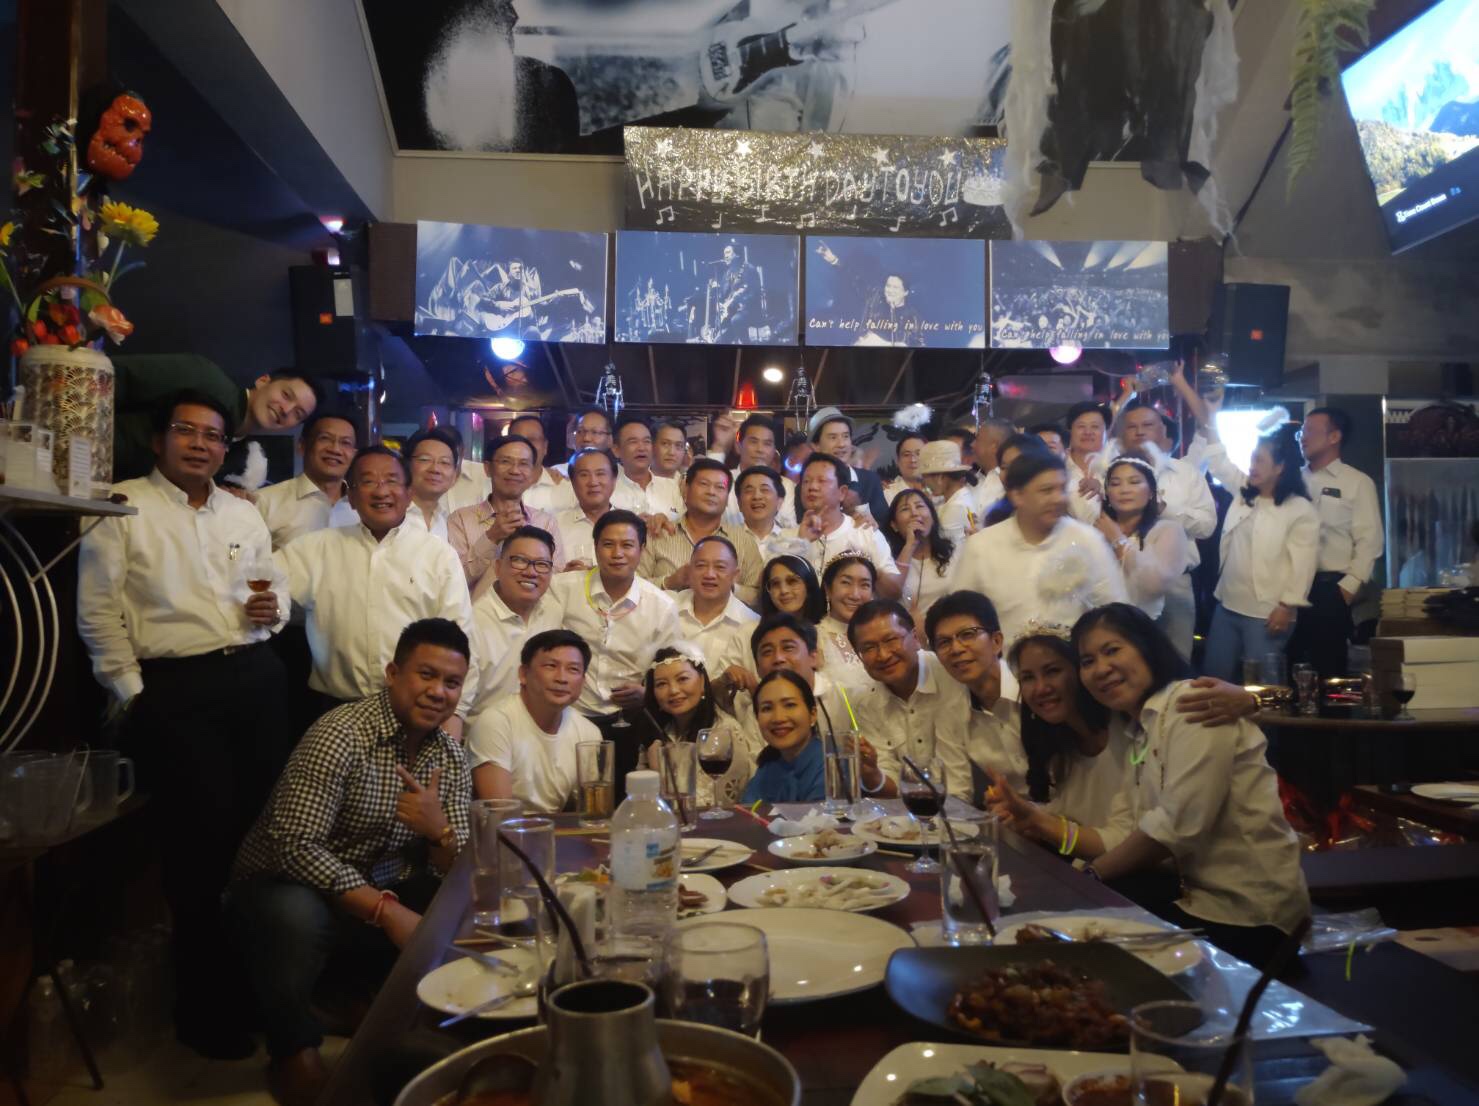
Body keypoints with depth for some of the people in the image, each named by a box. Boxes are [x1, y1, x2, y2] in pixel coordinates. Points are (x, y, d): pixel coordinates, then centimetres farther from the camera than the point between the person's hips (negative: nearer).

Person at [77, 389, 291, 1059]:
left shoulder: (243, 513, 16)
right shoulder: (122, 507, 0)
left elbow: (275, 587, 25)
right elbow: (98, 612, -3)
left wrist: (273, 608, 1)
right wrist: (133, 695, -6)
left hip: (256, 678, 5)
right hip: (173, 689, -4)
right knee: (202, 835, -3)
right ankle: (204, 1004, 16)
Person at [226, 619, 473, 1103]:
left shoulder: (451, 758, 0)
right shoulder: (342, 735, -20)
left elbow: (457, 875, -2)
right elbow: (295, 846, -28)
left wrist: (439, 832, -26)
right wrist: (387, 911, -31)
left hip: (380, 892, 6)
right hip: (289, 885, -6)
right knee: (295, 917, -38)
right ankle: (295, 1049, -13)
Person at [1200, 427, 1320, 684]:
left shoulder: (1301, 510, -8)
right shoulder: (1243, 494, 11)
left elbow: (1302, 564, -13)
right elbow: (1219, 462, 19)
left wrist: (1287, 606, -18)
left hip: (1266, 613, -7)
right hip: (1227, 607, 7)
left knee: (1259, 685, 1)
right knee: (1213, 676, 11)